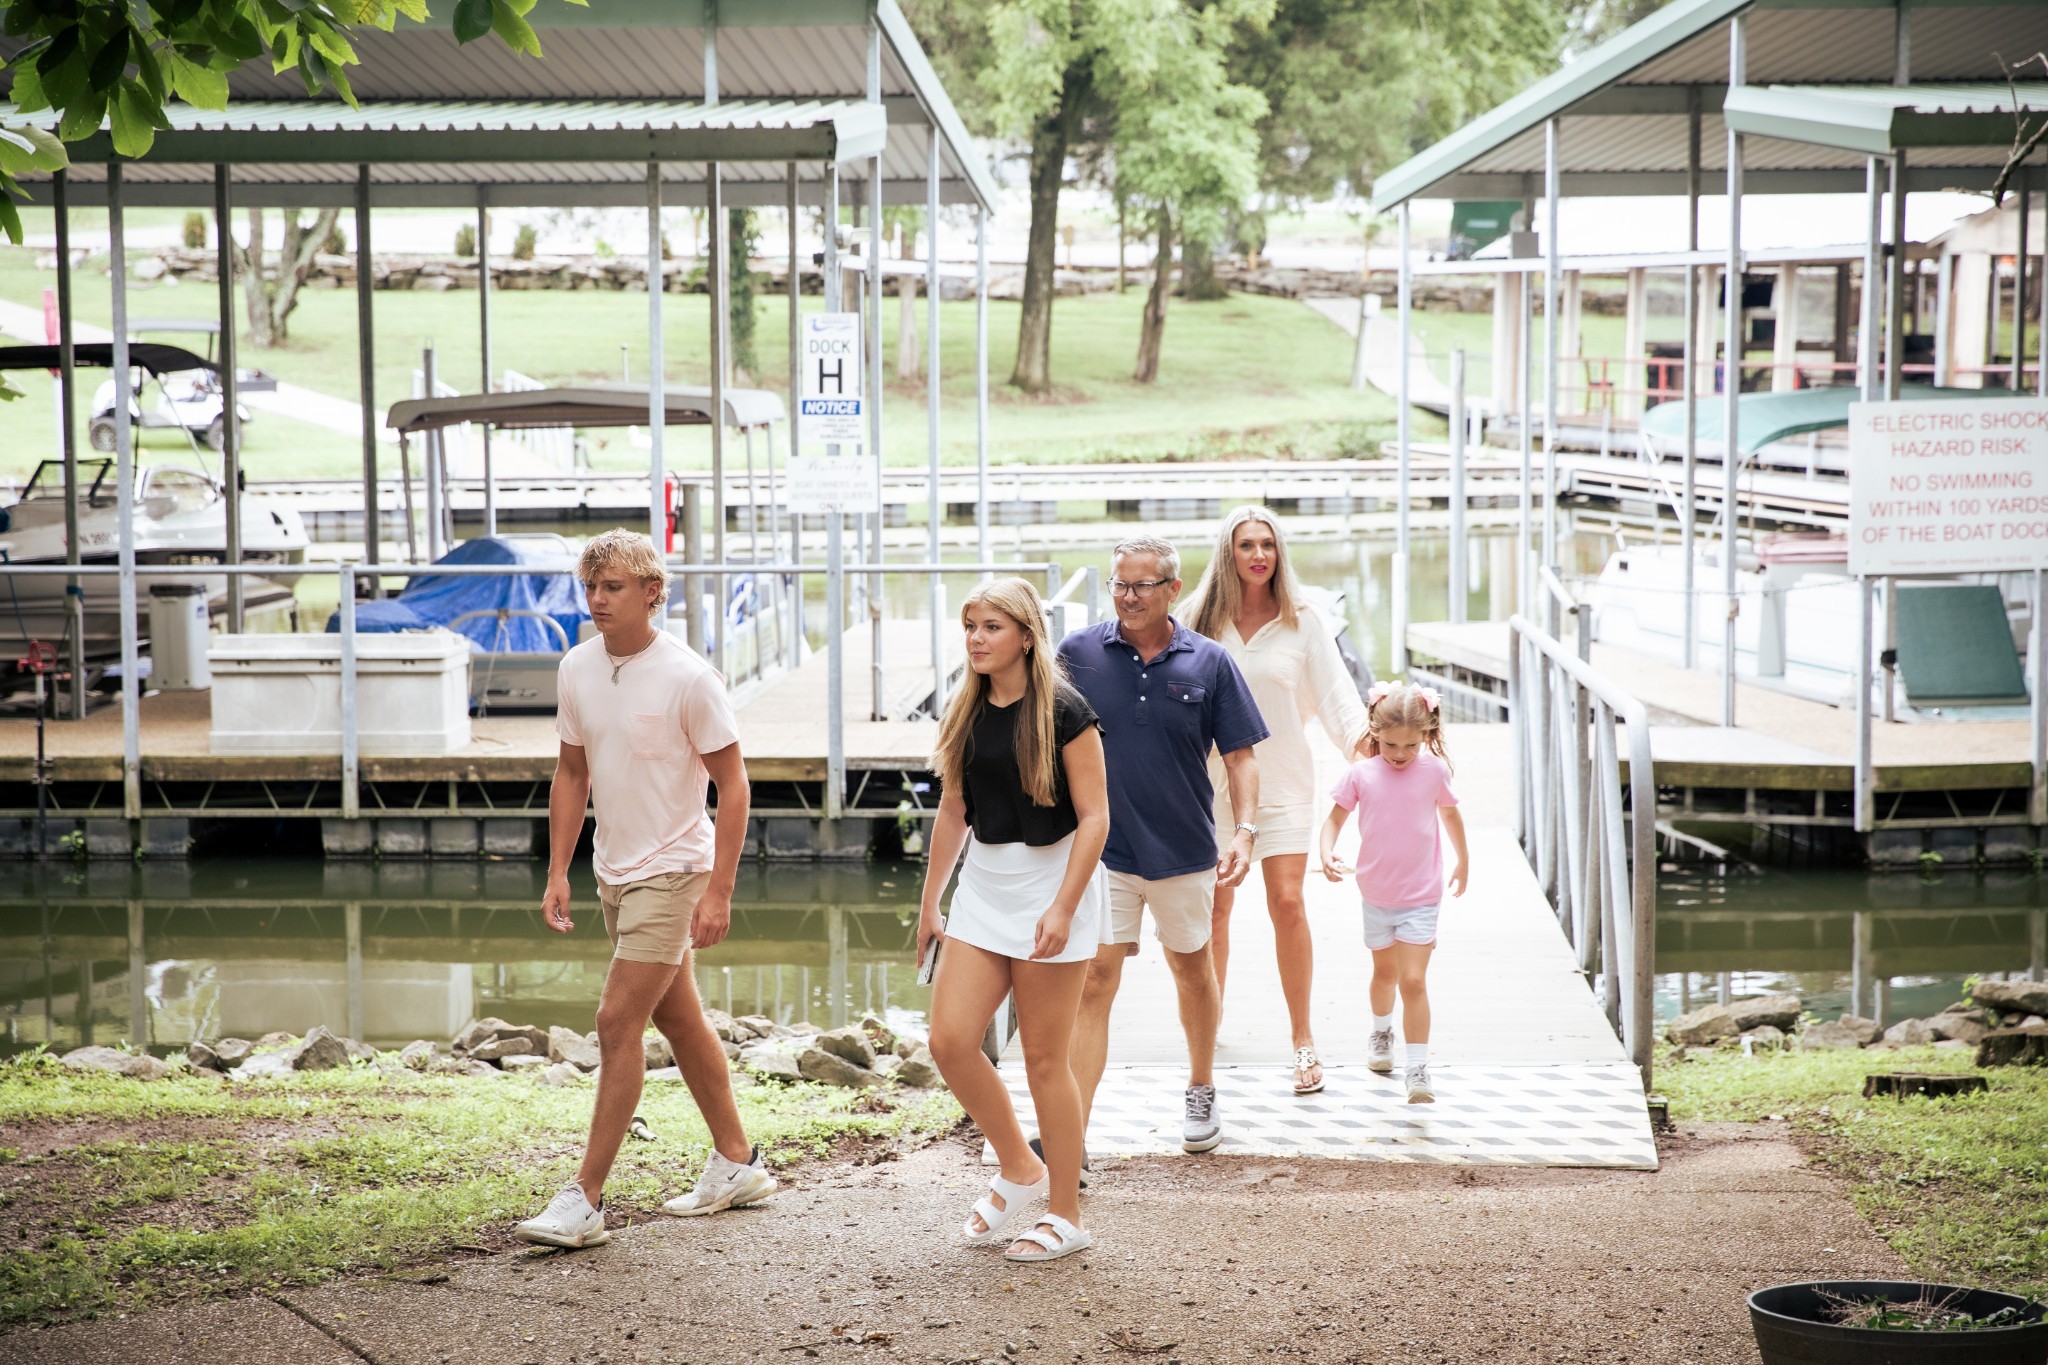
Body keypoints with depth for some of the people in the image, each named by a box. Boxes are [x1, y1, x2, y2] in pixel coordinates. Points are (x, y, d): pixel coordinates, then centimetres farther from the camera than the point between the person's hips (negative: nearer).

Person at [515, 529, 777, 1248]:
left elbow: (732, 786, -13)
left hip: (672, 871, -7)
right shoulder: (577, 668, 2)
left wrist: (718, 892, -18)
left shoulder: (688, 678, -17)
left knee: (617, 1023, -11)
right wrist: (558, 872, 6)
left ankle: (586, 1200, -5)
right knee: (678, 1019, 16)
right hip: (613, 871, 7)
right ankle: (737, 1163, 29)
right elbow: (571, 773, 12)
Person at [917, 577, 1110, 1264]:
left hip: (1052, 880, -6)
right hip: (984, 884, 6)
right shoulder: (965, 713, 7)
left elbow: (1094, 816, -13)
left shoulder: (1062, 712, -12)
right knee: (950, 1040, -2)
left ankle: (1066, 1217, 12)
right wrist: (931, 900, 16)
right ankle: (1020, 1170, 19)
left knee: (1044, 1058, -1)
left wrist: (1063, 908, -20)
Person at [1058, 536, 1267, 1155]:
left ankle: (1201, 1091, 42)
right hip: (1100, 849, -1)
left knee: (1192, 970, 18)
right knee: (1094, 978, -9)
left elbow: (1239, 755, 0)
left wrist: (1244, 832, -12)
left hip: (1184, 849, 2)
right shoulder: (1079, 653, -3)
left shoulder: (1209, 663, -3)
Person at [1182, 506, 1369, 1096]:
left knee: (1287, 902, -7)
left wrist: (1361, 735, -21)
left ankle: (1303, 1038, 4)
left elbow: (1333, 692, -4)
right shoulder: (1201, 619, 2)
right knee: (1214, 907, 4)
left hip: (1282, 780, -1)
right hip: (1214, 780, 1)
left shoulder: (1302, 622, 1)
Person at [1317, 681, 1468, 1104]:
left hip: (1421, 898, -2)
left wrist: (1462, 863, 20)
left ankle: (1418, 1068, -10)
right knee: (1384, 972, 21)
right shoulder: (1361, 775, -9)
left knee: (1413, 980, -11)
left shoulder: (1435, 771, -8)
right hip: (1376, 895, 2)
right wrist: (1327, 852, -20)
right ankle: (1381, 1031, 48)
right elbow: (1335, 817, 0)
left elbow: (1450, 815, 8)